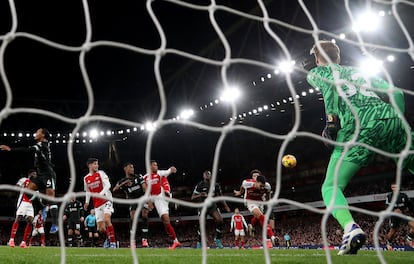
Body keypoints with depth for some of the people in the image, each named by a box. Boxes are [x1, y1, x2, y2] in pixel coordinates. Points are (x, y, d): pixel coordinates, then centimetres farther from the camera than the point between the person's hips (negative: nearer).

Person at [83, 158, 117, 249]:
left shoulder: (101, 173, -1)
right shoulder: (86, 179, 11)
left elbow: (108, 185, -12)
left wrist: (101, 194, -27)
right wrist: (87, 202, 10)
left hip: (106, 200, -4)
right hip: (97, 204, 4)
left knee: (106, 219, -26)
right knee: (101, 228, 1)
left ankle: (113, 242, -17)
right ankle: (108, 238, 32)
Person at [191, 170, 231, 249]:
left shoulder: (216, 185, 4)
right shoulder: (200, 185, -7)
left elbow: (220, 196, 16)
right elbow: (192, 198, -9)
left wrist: (226, 206, 8)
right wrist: (199, 195, -28)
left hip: (212, 205, 2)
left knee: (220, 220, -19)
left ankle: (217, 239, -1)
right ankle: (199, 242, 13)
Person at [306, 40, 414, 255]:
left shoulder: (317, 72, 24)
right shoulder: (358, 71, 34)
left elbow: (330, 84, 0)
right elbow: (396, 93, 26)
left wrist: (332, 120, 1)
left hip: (358, 127, -4)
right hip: (390, 118, 4)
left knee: (330, 187, 6)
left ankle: (351, 228, -23)